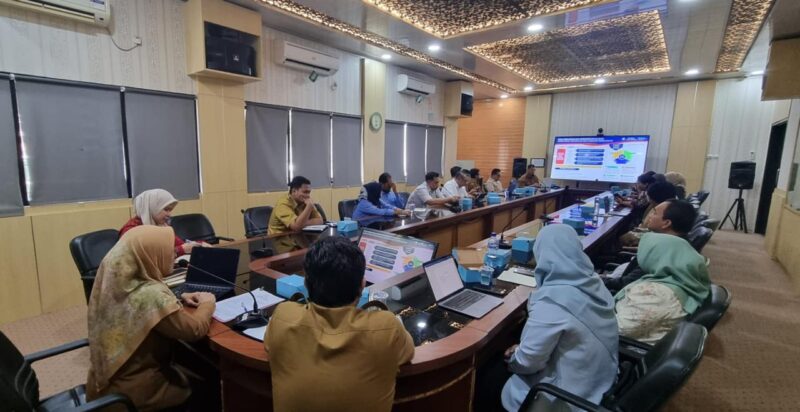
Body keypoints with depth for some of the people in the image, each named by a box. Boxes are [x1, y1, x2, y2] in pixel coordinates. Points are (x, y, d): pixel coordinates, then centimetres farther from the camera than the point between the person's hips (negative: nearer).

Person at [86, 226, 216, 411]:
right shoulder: (150, 295, -33)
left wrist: (179, 298, 0)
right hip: (134, 391, -7)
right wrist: (207, 303, -11)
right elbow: (196, 330, -28)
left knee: (187, 369, 25)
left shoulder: (115, 280, -9)